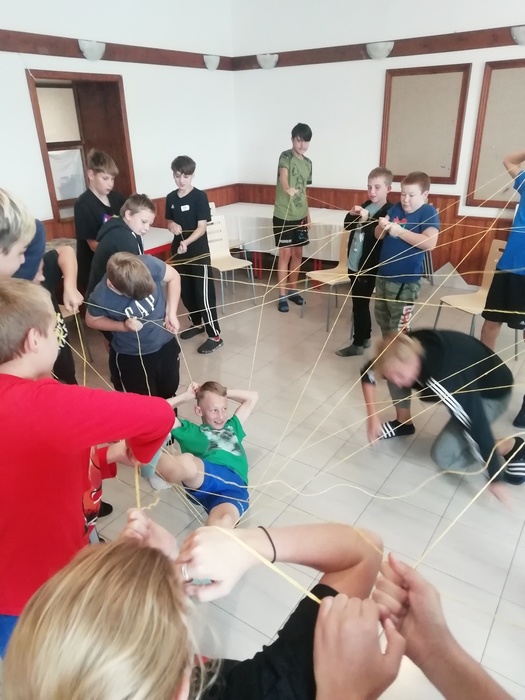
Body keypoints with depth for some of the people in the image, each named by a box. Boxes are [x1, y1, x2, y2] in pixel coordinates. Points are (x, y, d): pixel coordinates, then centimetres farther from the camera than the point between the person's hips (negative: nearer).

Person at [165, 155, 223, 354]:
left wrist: (187, 242, -32)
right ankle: (196, 323, 36)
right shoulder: (170, 198, 6)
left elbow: (202, 227, -16)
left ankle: (215, 336, 0)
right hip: (178, 251, 6)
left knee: (204, 293, -5)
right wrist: (171, 225, -8)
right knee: (185, 291, 15)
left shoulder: (200, 196, -11)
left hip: (199, 252, -6)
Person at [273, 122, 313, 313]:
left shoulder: (308, 163, 10)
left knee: (297, 253, 11)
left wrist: (308, 214, 15)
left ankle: (293, 290, 25)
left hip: (300, 215, 6)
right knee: (285, 254, -4)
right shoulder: (286, 156, -11)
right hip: (283, 215, -6)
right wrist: (287, 189, -54)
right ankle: (282, 295, 5)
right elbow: (283, 174, -33)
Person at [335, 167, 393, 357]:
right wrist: (352, 214, -7)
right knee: (361, 304, 16)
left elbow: (377, 237, -22)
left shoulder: (389, 212, -12)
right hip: (354, 265, 8)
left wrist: (365, 221, -33)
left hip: (367, 268, -8)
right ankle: (365, 337, 30)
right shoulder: (366, 205, 10)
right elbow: (347, 226, 12)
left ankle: (358, 344, 10)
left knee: (359, 305, -1)